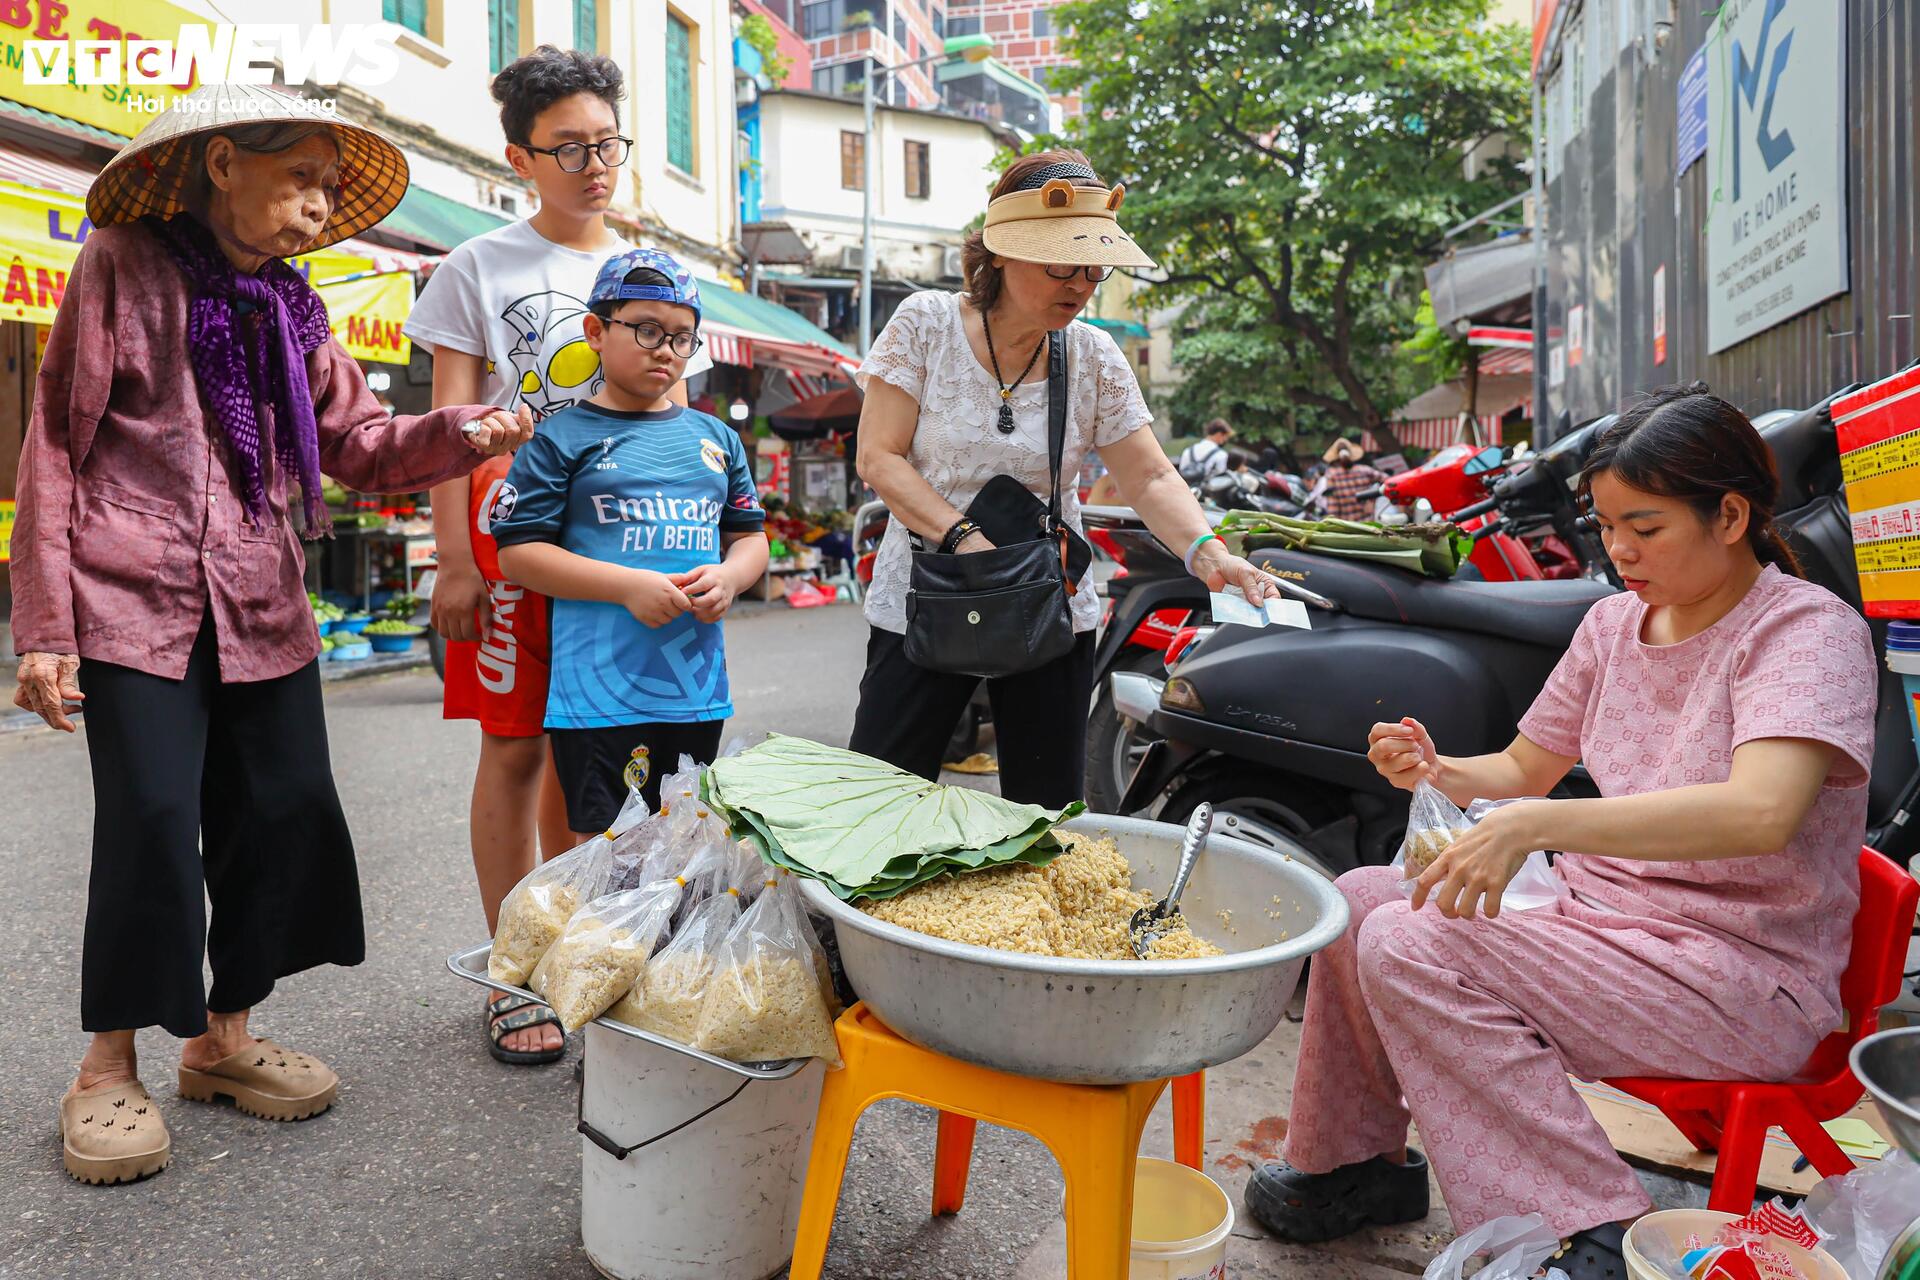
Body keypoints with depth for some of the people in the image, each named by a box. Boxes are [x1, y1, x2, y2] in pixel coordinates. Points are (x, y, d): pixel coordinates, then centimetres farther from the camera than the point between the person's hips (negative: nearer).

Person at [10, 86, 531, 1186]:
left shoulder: (295, 306, 13)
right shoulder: (124, 266, -2)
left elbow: (359, 446, 8)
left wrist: (462, 434, -14)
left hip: (263, 605, 5)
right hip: (134, 600, -5)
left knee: (288, 810, 5)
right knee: (153, 820, -8)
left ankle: (225, 1038, 23)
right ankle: (111, 1066, 13)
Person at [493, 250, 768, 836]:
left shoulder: (716, 438, 14)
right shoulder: (564, 437, -2)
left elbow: (749, 535, 19)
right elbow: (518, 551, -6)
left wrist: (728, 576, -5)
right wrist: (627, 585, -16)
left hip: (699, 687, 5)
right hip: (601, 689, -5)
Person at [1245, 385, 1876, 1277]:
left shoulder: (1809, 628, -14)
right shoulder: (1615, 624, 9)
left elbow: (1761, 813, -33)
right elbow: (1526, 768, 19)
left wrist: (1539, 824, -42)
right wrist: (1438, 772, -4)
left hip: (1745, 979, -8)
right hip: (1601, 920, 8)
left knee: (1410, 946, -24)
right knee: (1359, 900, -4)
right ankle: (1358, 1166, 15)